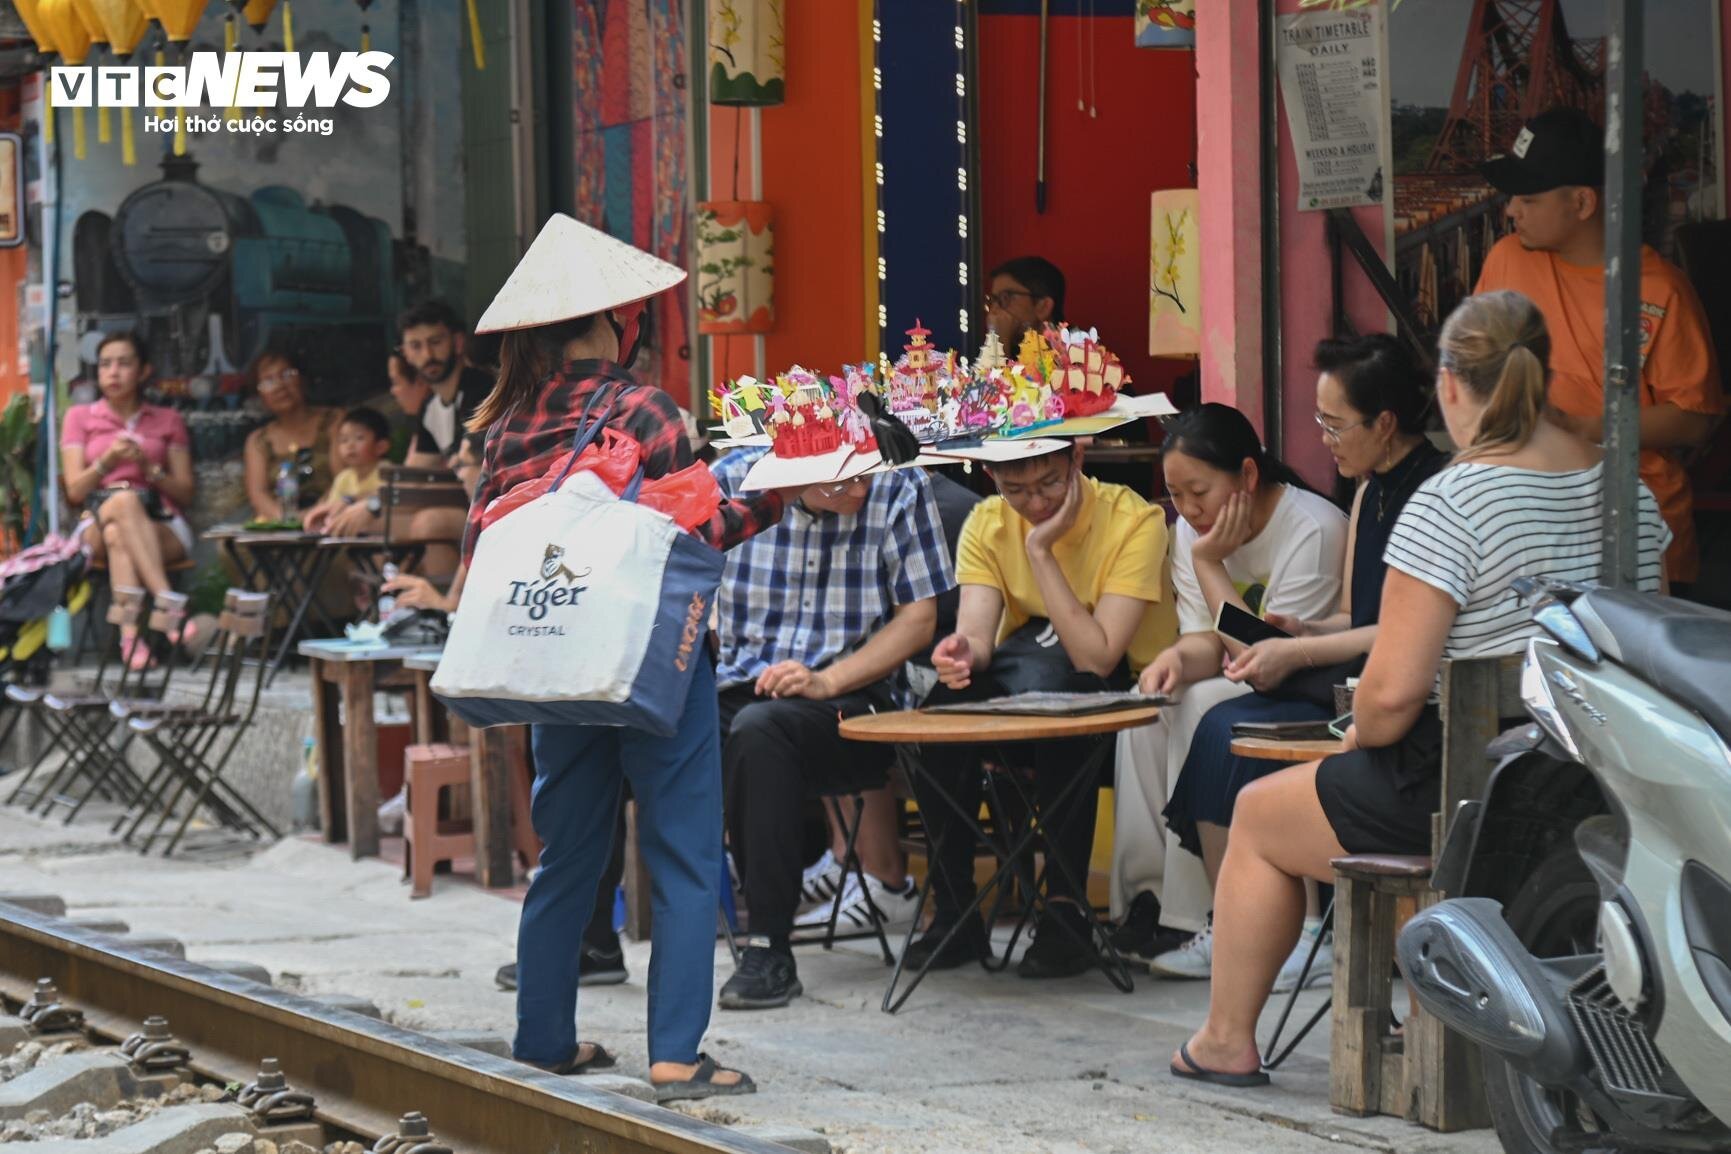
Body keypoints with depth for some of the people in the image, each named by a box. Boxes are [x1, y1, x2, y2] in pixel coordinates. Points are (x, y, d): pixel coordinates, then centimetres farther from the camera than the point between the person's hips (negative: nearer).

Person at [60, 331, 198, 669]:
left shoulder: (168, 421, 19)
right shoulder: (80, 417, 17)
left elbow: (186, 493, 11)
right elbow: (75, 490, 7)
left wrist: (149, 468, -7)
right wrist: (106, 461, -12)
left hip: (163, 529, 0)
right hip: (97, 525, 0)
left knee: (118, 536, -37)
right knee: (123, 499, -38)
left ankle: (130, 636, -54)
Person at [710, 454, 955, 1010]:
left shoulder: (899, 489, -2)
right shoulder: (731, 480, 1)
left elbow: (918, 620, 0)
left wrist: (826, 682, -13)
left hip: (851, 695, -2)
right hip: (738, 688, 3)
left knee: (759, 728, -37)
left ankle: (770, 952, -33)